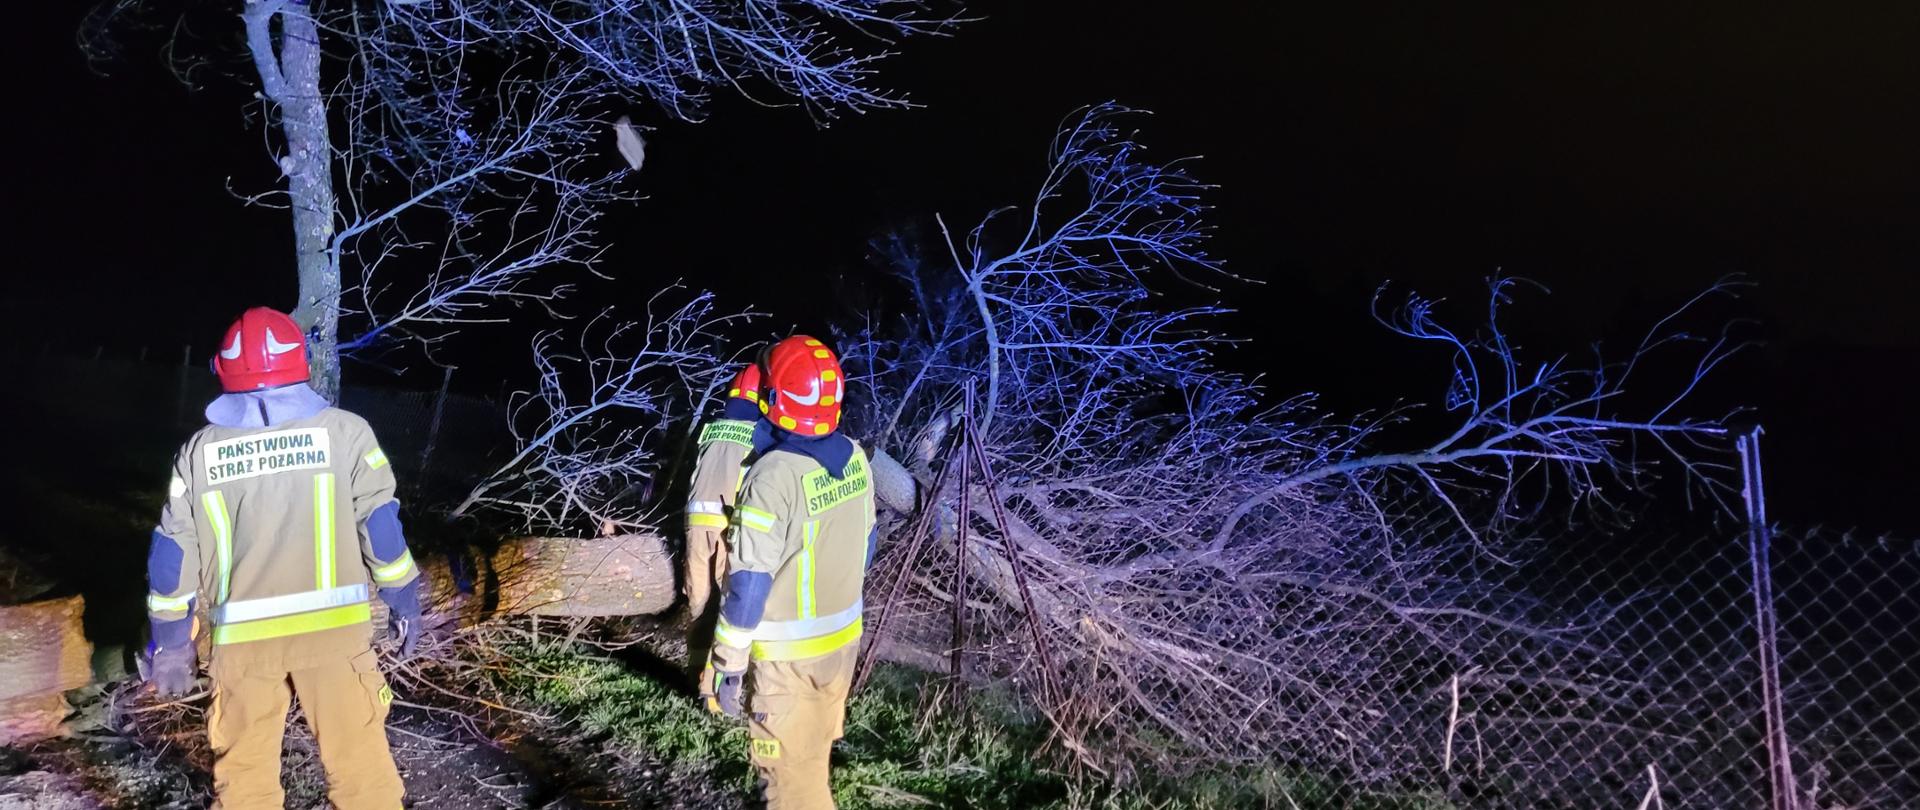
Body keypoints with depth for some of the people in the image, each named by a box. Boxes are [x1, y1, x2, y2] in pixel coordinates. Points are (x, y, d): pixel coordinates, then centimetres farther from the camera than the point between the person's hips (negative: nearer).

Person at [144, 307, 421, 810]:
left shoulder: (198, 452, 5)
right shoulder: (343, 431, -2)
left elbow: (173, 554, 8)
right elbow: (380, 525, -2)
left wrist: (170, 642, 17)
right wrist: (404, 602, 8)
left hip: (241, 637, 2)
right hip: (332, 626, -2)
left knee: (244, 769, 14)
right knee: (358, 758, 4)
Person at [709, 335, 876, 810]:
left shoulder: (774, 476, -27)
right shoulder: (855, 456, -5)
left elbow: (749, 586, -24)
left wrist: (729, 668, -15)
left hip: (789, 653, -7)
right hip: (845, 638, 7)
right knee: (816, 753, 26)